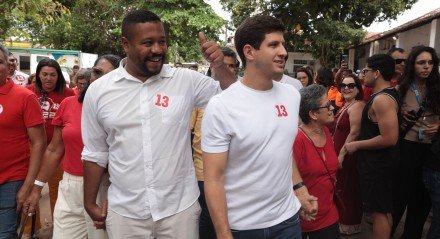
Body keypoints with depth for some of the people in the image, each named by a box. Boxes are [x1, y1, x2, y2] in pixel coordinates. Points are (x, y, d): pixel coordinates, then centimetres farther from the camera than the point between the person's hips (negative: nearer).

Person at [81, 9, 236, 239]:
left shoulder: (186, 80, -5)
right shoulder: (98, 90, -3)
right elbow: (95, 153, 6)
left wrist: (219, 66, -15)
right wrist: (90, 204, 10)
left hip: (180, 208, 0)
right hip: (124, 212, 1)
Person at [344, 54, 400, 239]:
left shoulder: (381, 99, -23)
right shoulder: (390, 93, 9)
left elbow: (389, 138, -28)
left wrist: (356, 145, -19)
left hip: (377, 163, -10)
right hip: (381, 161, 10)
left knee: (379, 210, 0)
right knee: (384, 208, 20)